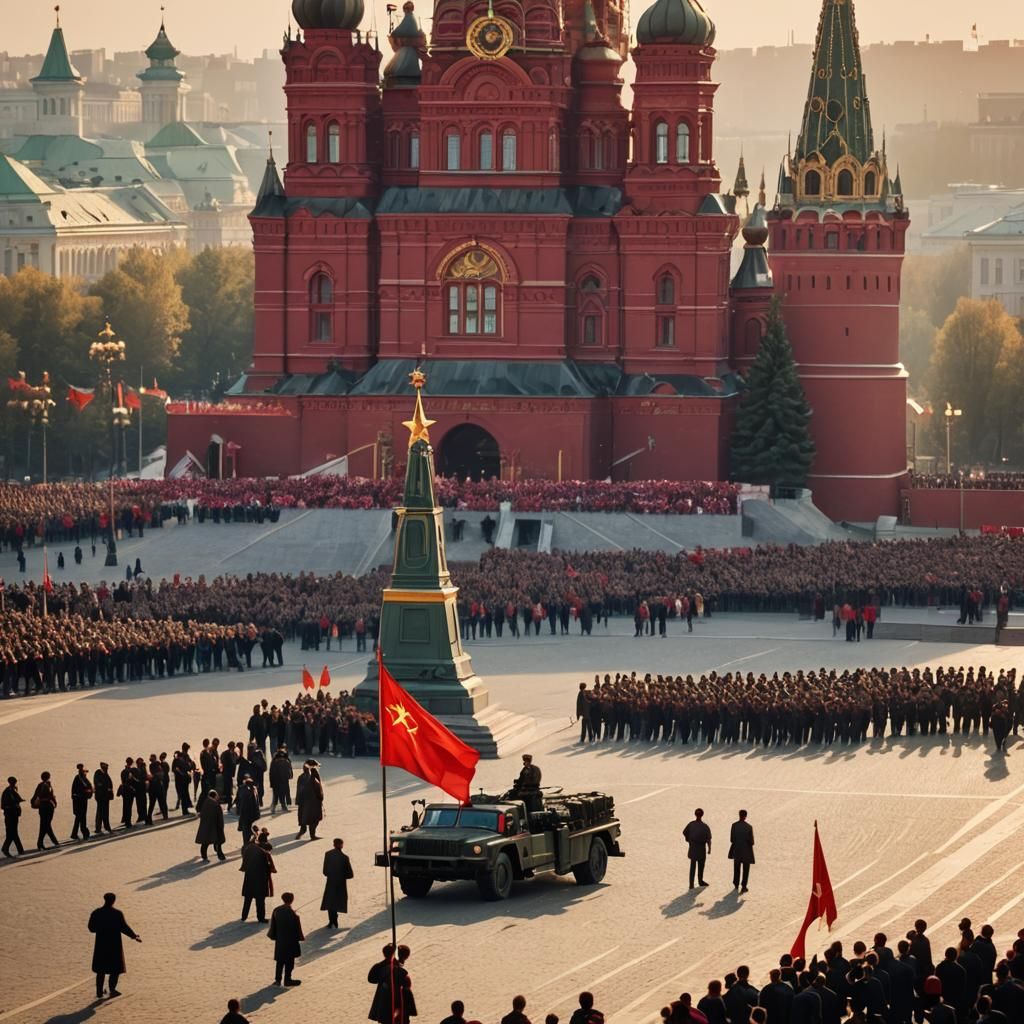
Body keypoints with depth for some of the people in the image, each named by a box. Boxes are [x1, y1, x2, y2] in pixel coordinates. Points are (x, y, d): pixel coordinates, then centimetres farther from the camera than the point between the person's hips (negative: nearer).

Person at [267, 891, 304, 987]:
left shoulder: (276, 911, -4)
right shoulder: (292, 914, -22)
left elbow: (273, 925, 6)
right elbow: (297, 928, -15)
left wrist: (273, 935, 19)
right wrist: (301, 937, -1)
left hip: (279, 940, 5)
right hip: (290, 941, -5)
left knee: (280, 960, 16)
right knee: (289, 961, 6)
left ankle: (277, 980, 21)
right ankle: (287, 981, 11)